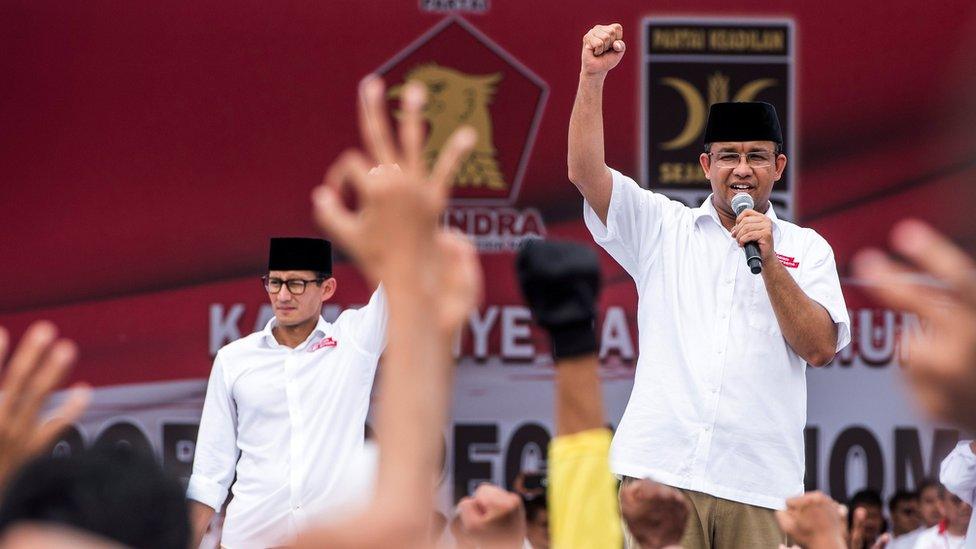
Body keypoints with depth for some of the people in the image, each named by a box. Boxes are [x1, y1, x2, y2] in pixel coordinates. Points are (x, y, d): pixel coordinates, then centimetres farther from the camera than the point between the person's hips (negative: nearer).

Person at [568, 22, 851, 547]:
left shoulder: (806, 248, 14)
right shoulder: (662, 228, 14)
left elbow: (819, 347, 3)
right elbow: (585, 172, 3)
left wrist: (769, 262, -7)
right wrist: (593, 75, -7)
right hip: (662, 467, -1)